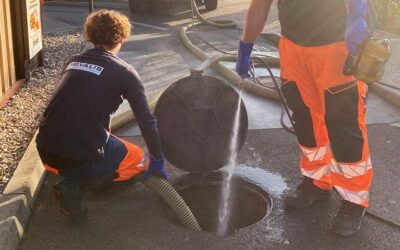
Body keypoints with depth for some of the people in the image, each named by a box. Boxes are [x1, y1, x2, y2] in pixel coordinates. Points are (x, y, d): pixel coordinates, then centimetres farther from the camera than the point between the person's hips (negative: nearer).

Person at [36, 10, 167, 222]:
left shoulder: (74, 61, 14)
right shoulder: (124, 72, -2)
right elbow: (147, 121, 0)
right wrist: (158, 161, 15)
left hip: (46, 151, 7)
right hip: (82, 156, -7)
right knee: (139, 162, 18)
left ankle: (71, 177, 11)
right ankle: (78, 182, -2)